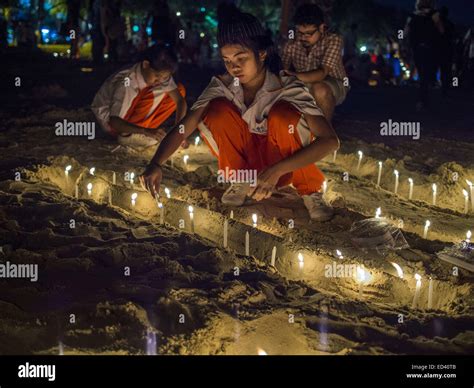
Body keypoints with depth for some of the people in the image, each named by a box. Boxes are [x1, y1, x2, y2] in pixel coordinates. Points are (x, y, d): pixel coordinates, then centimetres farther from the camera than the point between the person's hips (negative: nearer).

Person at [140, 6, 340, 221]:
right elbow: (182, 129, -17)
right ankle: (239, 180, -2)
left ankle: (310, 190, -12)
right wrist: (155, 164, -37)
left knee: (283, 113, -32)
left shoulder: (287, 88, -22)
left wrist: (276, 170, -42)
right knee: (218, 109, -24)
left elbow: (330, 140, -32)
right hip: (245, 162, 2)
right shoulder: (222, 86, -13)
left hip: (280, 163, -2)